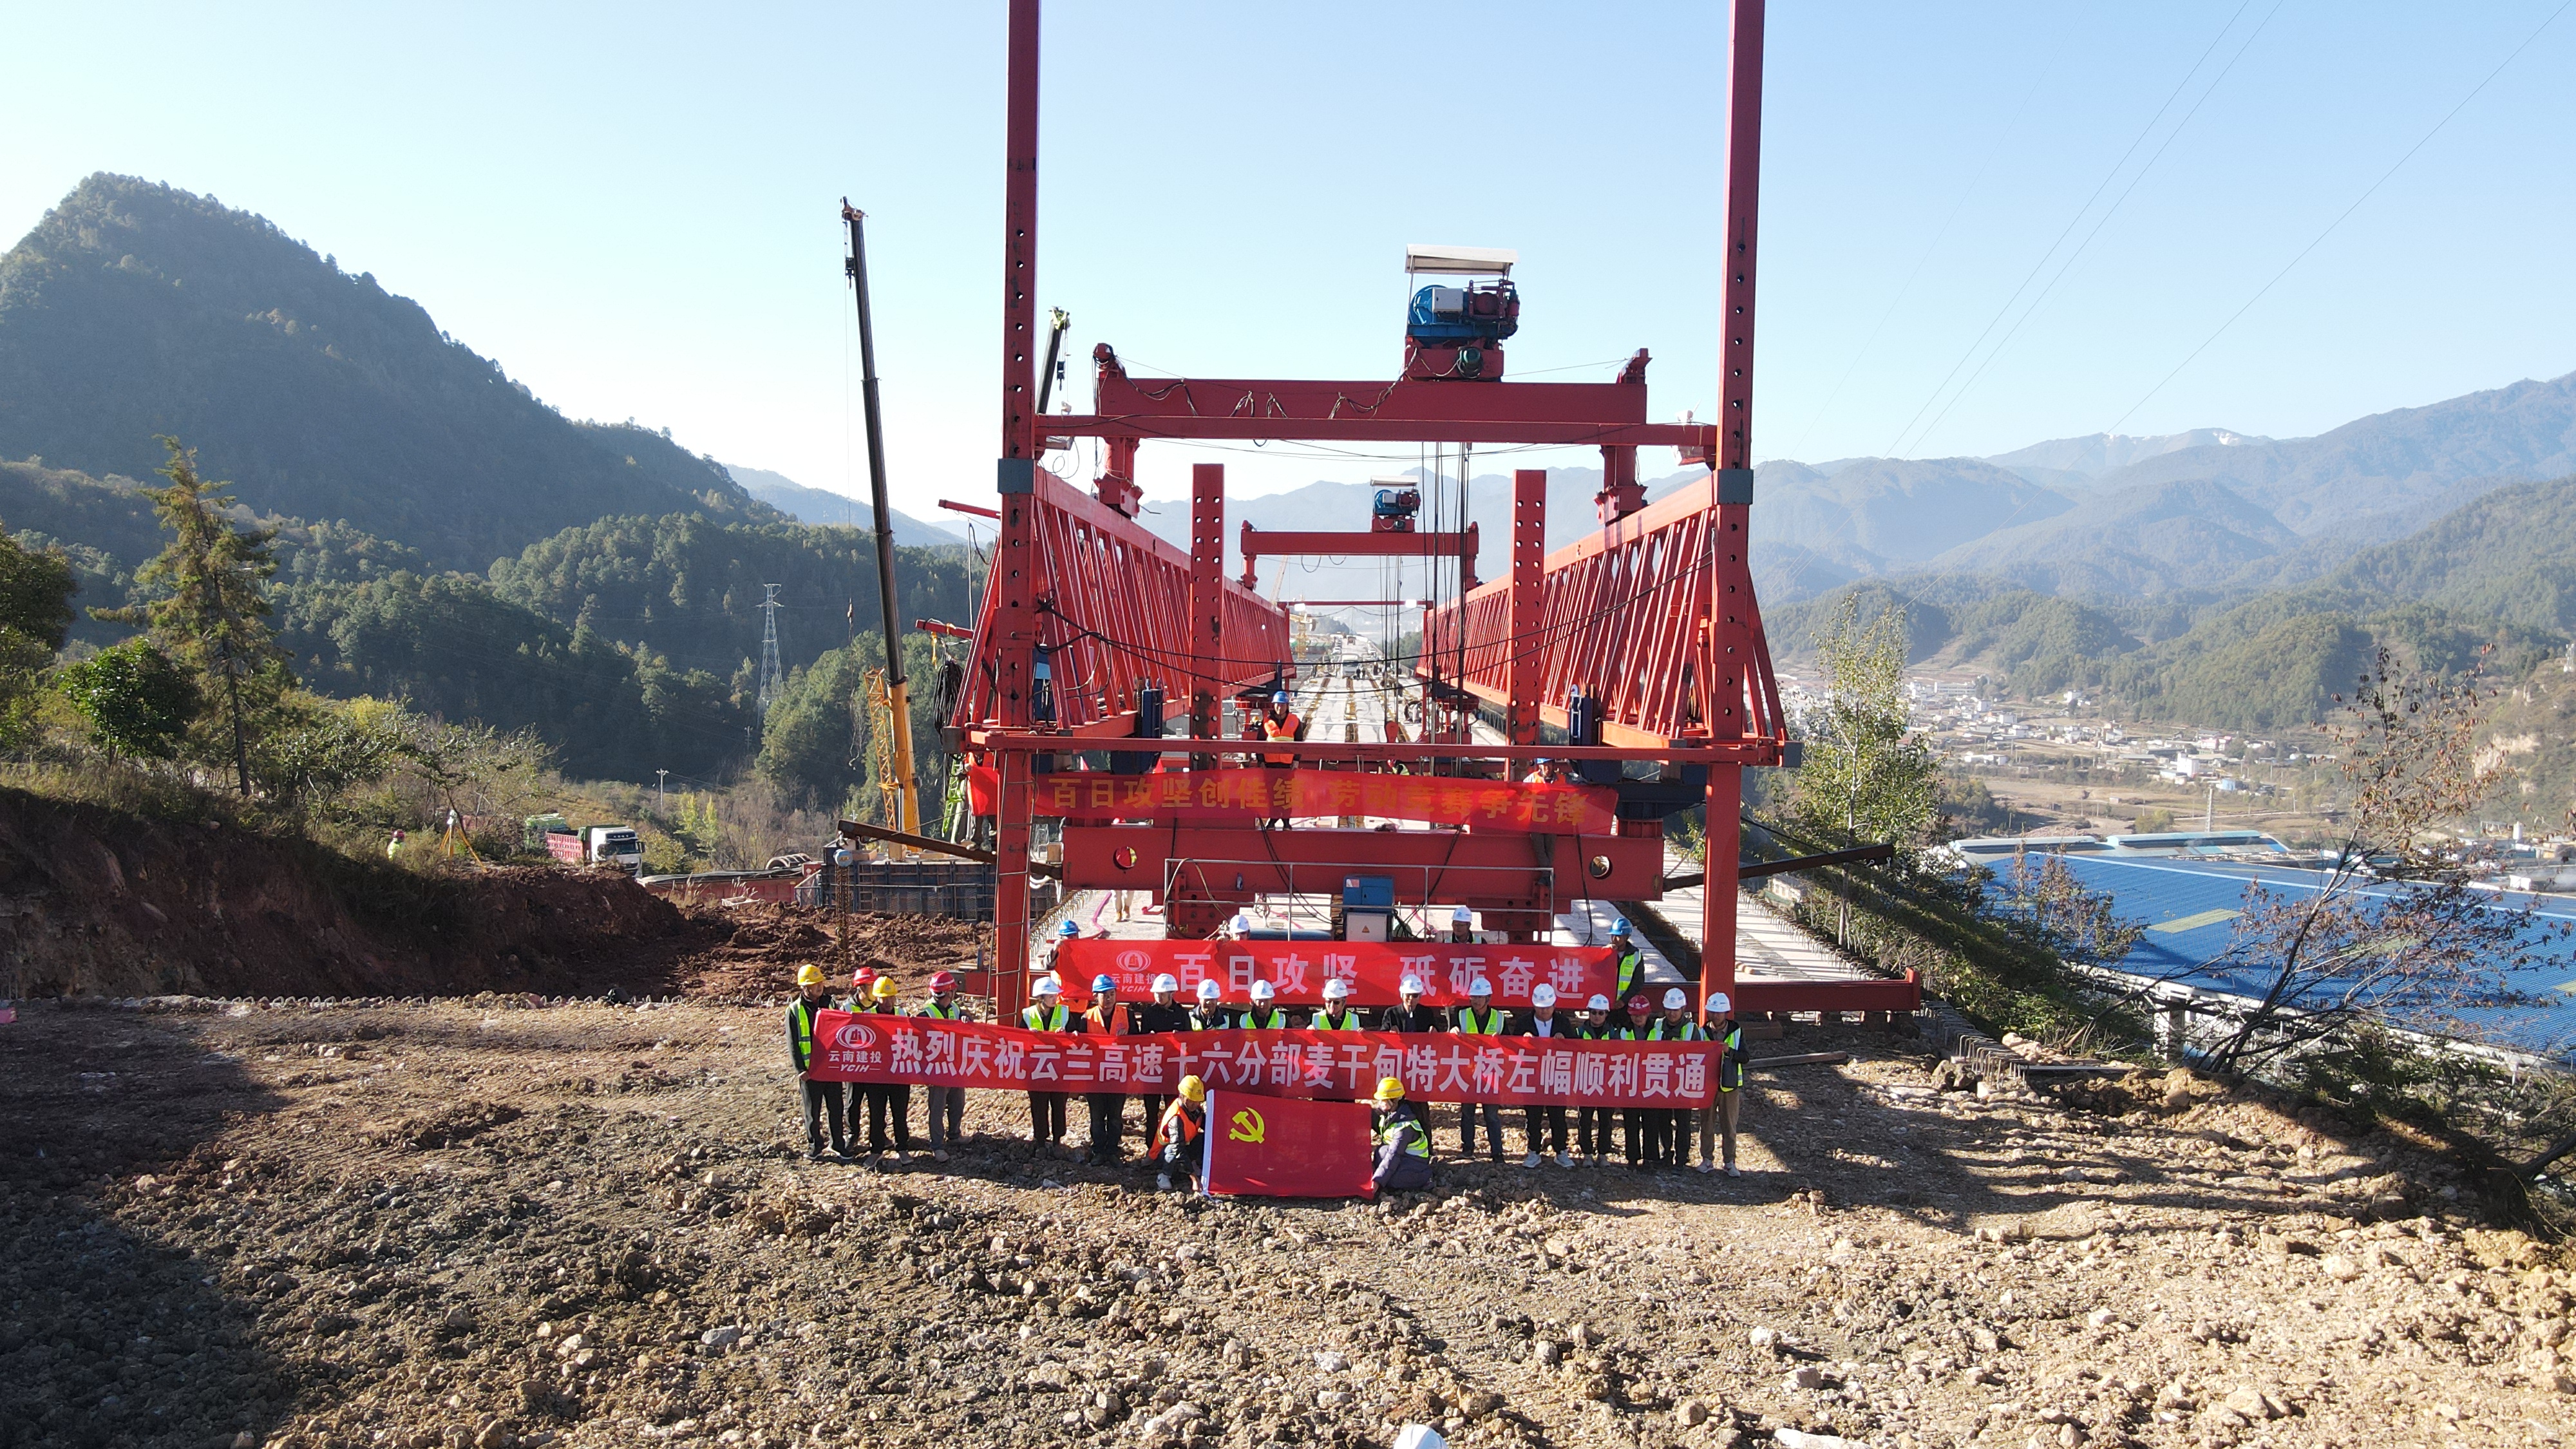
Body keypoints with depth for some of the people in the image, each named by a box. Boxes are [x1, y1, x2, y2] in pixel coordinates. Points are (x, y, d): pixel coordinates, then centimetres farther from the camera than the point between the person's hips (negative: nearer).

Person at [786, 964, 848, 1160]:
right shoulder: (795, 1010, -3)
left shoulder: (829, 1004, 7)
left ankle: (838, 1144, 20)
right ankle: (814, 1147, 19)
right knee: (813, 1110, 7)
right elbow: (792, 1043, -4)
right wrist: (800, 1069, -11)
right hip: (810, 1069, -3)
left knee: (836, 1107, 8)